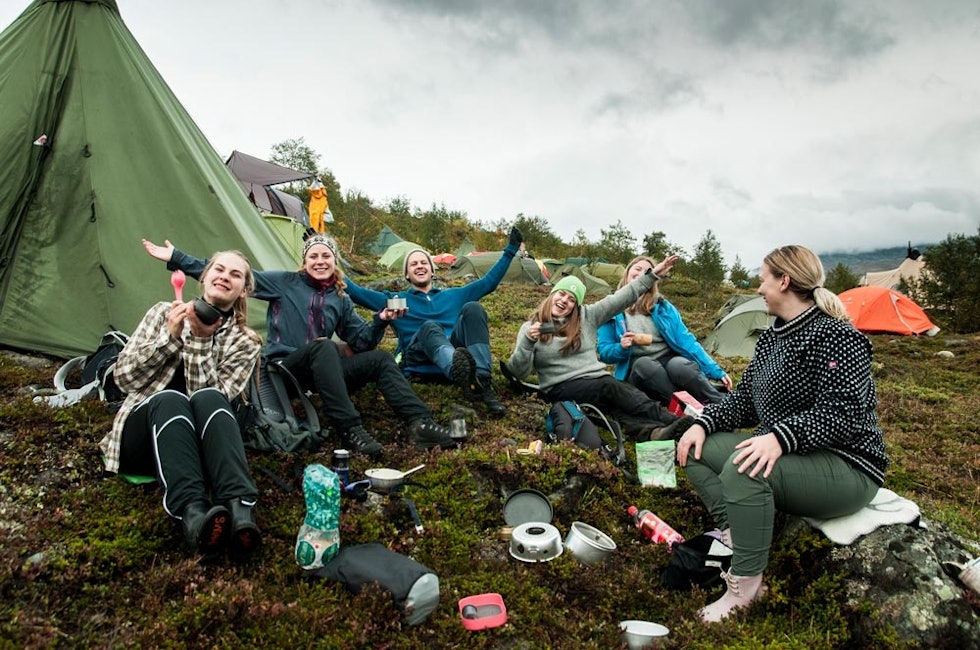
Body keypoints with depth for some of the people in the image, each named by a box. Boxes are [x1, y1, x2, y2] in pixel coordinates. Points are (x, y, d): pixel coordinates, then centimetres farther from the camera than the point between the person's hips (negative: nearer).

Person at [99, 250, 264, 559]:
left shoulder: (245, 341, 6)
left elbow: (213, 399, -9)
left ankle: (238, 508, -52)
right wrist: (171, 335, -10)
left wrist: (200, 341, -17)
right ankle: (193, 513, -55)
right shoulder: (165, 313, 9)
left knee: (208, 399, -34)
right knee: (170, 399, -34)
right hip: (143, 435, 0)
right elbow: (124, 377, 0)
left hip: (198, 442, 0)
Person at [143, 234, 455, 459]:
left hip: (321, 373, 5)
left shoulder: (341, 299, 14)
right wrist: (177, 259, -6)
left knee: (380, 359, -15)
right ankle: (350, 431, -42)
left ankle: (422, 424, -28)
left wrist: (380, 320, -8)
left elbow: (362, 341, 11)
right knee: (323, 347, -36)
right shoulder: (284, 282, 2)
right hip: (284, 370, -4)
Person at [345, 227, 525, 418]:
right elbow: (357, 292, 14)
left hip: (457, 350, 2)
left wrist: (510, 250, 21)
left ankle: (483, 384, -43)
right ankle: (462, 378, -70)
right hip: (420, 361, -2)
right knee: (430, 327, -36)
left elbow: (489, 281, 26)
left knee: (473, 308, -24)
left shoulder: (454, 295, 31)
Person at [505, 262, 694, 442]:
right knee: (610, 388, -30)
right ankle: (670, 421, -43)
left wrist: (651, 274, 4)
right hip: (560, 388, -4)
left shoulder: (586, 316, 14)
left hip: (597, 380, 5)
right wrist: (528, 341, -22)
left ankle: (649, 430, -54)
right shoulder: (531, 327, 4)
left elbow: (620, 298, 9)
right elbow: (518, 373, -5)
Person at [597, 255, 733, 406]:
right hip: (637, 370, -1)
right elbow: (604, 351, 4)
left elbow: (685, 340, 4)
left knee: (680, 365, -34)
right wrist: (621, 348, -19)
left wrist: (716, 371, -3)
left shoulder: (662, 306, 9)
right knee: (644, 364, -37)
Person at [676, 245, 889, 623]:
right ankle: (733, 536, -15)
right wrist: (704, 424, -4)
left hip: (846, 469, -9)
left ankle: (744, 587, -23)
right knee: (697, 447, -1)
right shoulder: (771, 338, 11)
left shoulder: (835, 337, -16)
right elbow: (744, 400, 13)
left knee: (744, 467, -35)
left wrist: (780, 437, -39)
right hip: (788, 458, 9)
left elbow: (843, 414, -27)